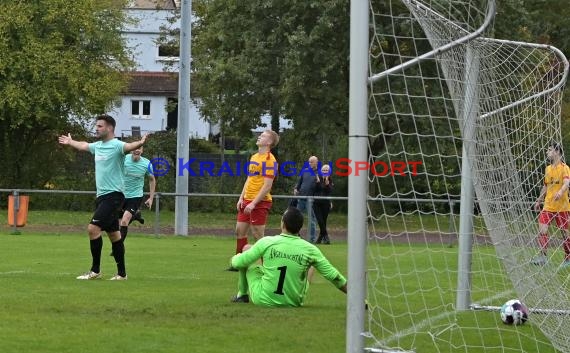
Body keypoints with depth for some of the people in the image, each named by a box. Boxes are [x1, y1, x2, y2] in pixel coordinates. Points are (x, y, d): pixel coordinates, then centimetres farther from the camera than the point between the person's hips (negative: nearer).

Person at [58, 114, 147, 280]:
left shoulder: (116, 145, -12)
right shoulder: (97, 146, 13)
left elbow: (129, 147, -33)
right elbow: (83, 145, 35)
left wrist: (140, 143, -54)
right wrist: (70, 142, 53)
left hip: (113, 195, -8)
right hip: (102, 196, 8)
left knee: (93, 228, -16)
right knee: (113, 234, 10)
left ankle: (95, 270, -9)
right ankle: (121, 273, 13)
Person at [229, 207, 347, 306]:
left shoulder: (267, 242, -14)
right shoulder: (310, 250, -12)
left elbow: (238, 262, -4)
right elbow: (332, 275, -7)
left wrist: (234, 259, 21)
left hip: (262, 300, -1)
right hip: (294, 302, 1)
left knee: (247, 249, 15)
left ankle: (242, 295, 34)